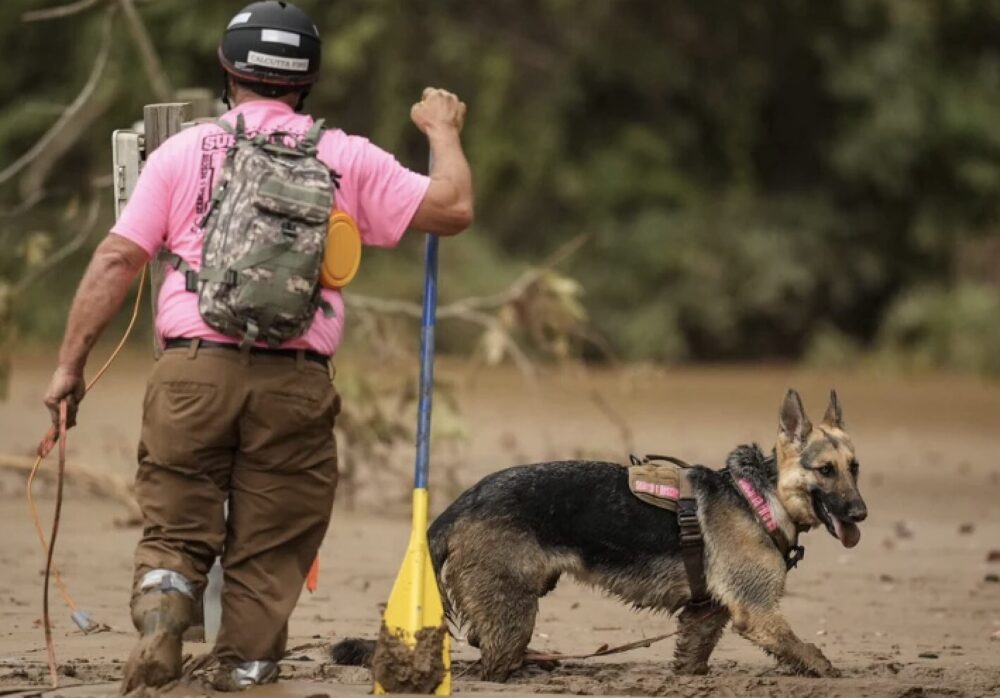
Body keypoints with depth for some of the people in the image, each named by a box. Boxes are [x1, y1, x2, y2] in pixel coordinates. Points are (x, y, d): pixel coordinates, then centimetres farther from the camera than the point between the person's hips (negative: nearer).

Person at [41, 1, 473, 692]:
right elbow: (452, 209, 5)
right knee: (268, 557, 8)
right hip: (294, 384, 0)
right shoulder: (347, 159, 8)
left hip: (191, 373, 0)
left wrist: (71, 364, 7)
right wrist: (444, 132, 24)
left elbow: (116, 260, 4)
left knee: (175, 530, 8)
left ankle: (160, 621, -18)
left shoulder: (182, 151, 9)